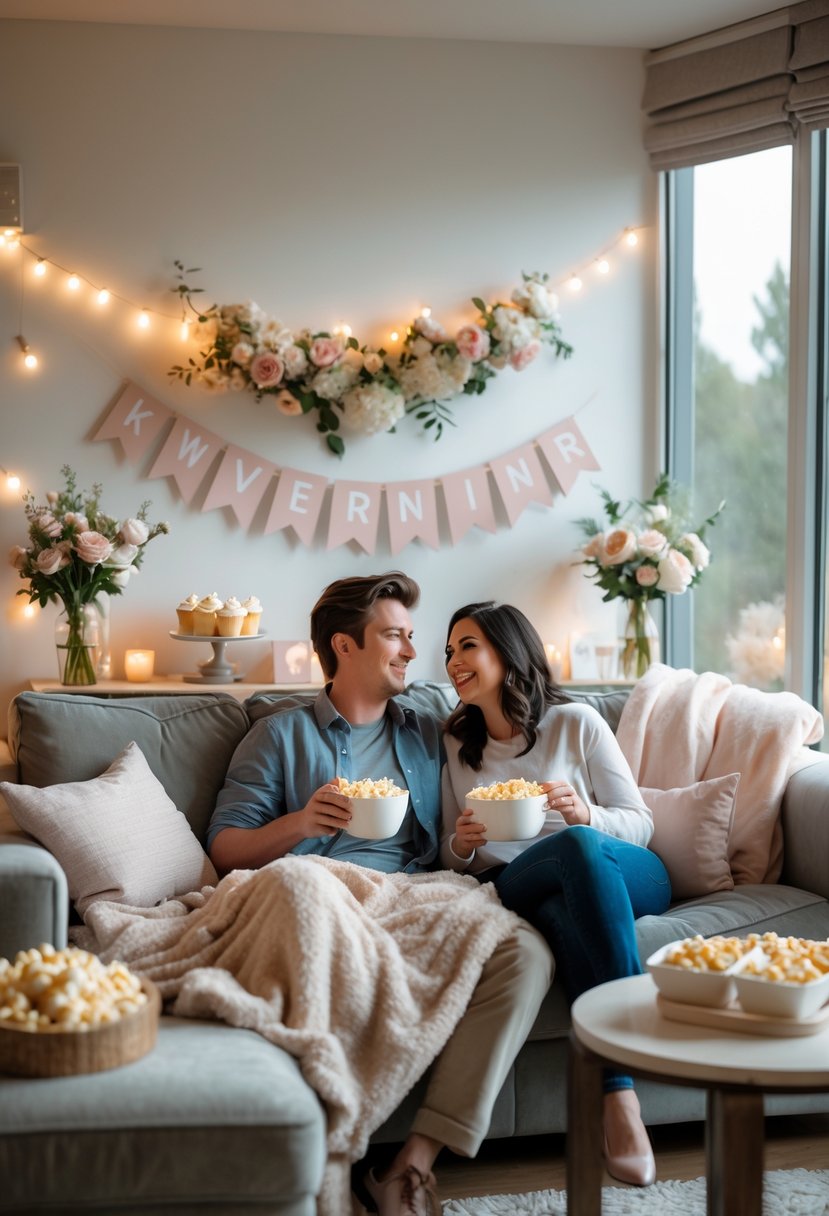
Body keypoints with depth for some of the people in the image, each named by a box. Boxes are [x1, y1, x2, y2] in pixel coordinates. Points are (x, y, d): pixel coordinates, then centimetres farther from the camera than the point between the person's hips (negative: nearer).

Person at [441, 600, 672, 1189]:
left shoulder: (576, 722, 5)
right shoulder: (456, 744, 17)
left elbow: (640, 823, 5)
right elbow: (452, 854, 19)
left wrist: (584, 814, -16)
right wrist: (461, 846, -5)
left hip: (630, 876, -1)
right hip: (519, 891, 1)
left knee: (581, 843, -39)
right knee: (569, 910, -38)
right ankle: (619, 1094, -43)